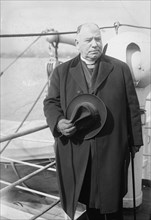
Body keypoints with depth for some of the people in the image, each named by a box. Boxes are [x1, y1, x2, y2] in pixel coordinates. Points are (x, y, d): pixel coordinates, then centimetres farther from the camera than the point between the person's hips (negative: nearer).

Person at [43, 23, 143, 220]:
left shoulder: (120, 69, 3)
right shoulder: (62, 72, 5)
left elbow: (132, 106, 4)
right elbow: (51, 102, 6)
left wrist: (135, 141, 4)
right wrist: (58, 122, -16)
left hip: (112, 148, 0)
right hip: (77, 150, 1)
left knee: (113, 198, 13)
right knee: (89, 199, 15)